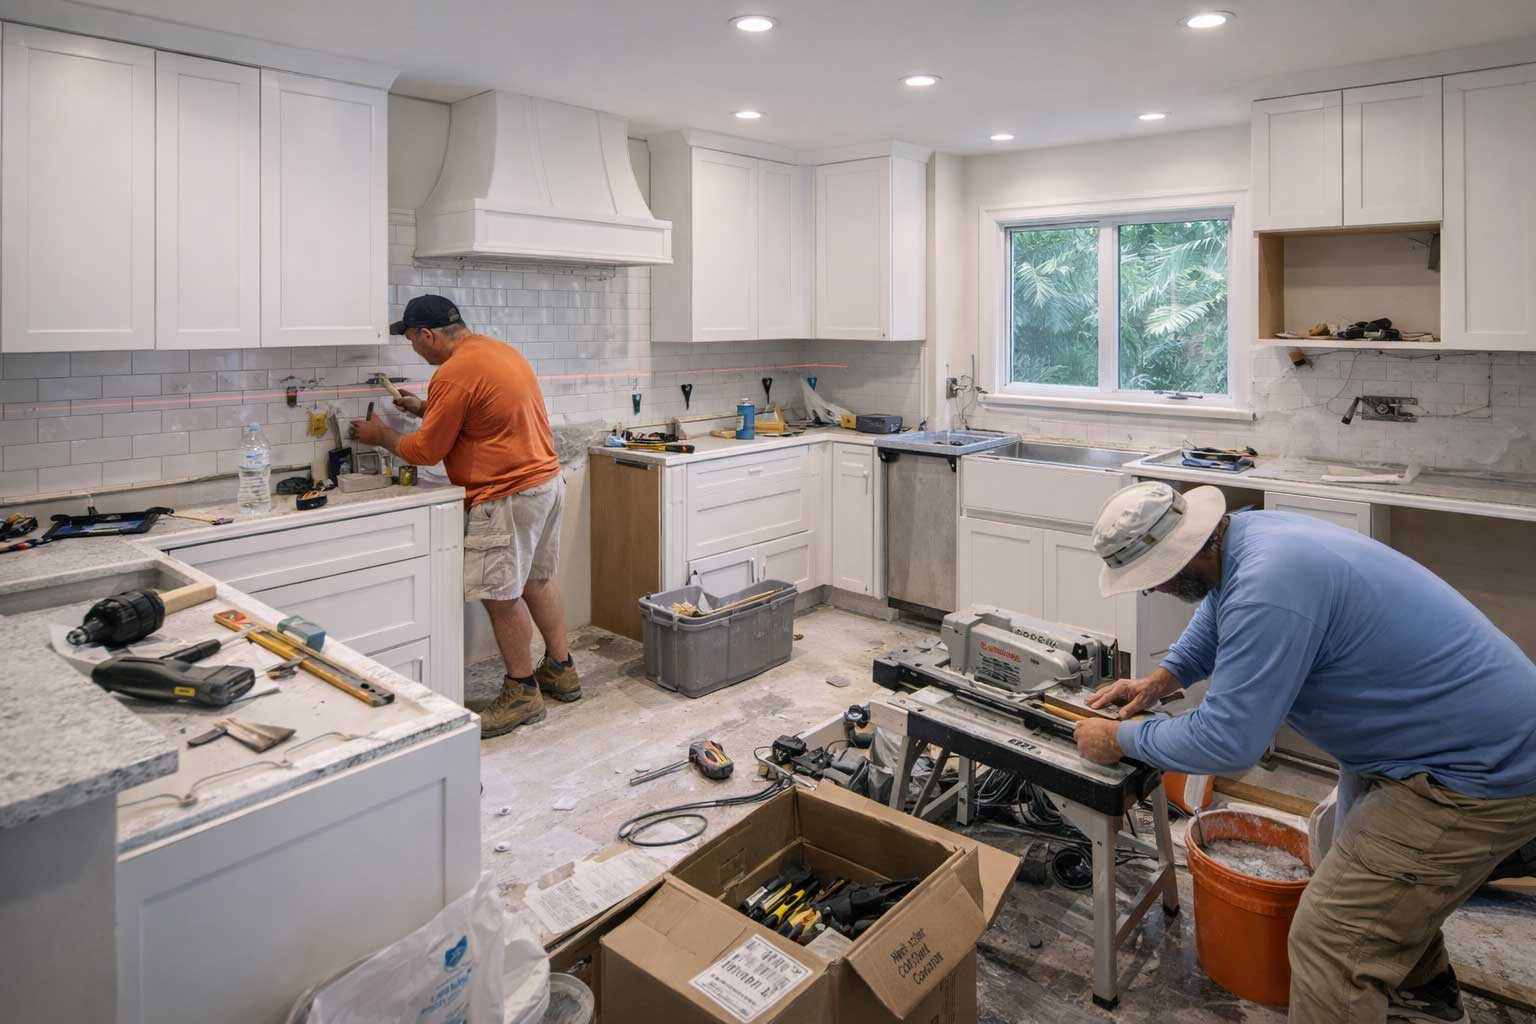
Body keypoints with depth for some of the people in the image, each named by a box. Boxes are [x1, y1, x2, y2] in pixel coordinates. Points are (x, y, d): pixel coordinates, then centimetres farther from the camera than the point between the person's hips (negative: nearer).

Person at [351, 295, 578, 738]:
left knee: (499, 595, -1)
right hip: (547, 480, 10)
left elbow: (425, 451, -10)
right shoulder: (500, 351, 13)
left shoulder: (454, 373, -17)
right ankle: (561, 670, 29)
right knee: (536, 579, 19)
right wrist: (428, 409, 22)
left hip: (509, 496, -10)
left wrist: (382, 435, 8)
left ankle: (522, 693, 9)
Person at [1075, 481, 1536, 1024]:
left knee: (1332, 941, -9)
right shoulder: (1248, 532, -3)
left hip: (1480, 772, -10)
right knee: (1369, 858, 33)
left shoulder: (1268, 590, -34)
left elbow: (1226, 741, -29)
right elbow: (1215, 622, 20)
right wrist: (1158, 681, 9)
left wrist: (1120, 739, -15)